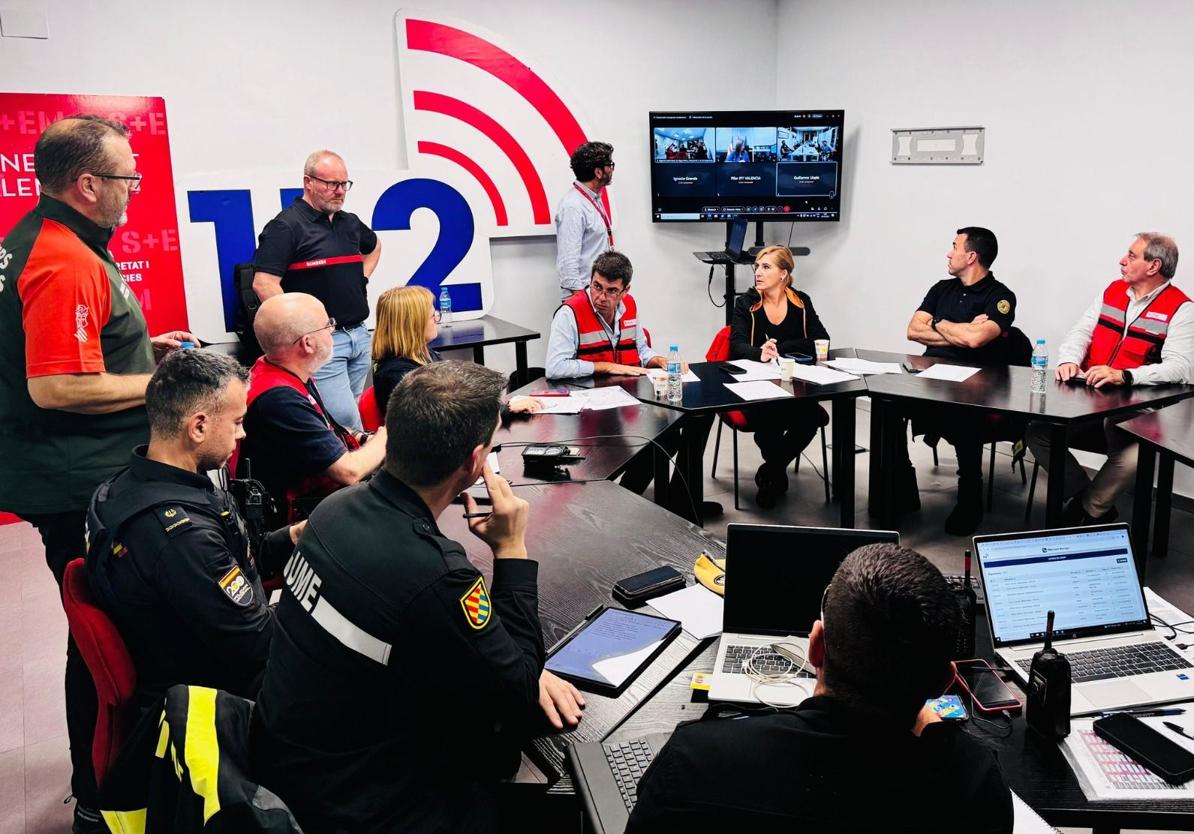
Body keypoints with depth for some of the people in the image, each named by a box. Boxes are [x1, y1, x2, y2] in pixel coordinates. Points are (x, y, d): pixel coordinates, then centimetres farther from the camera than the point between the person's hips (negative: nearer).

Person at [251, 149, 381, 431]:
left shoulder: (350, 223, 13)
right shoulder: (285, 226, -9)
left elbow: (374, 246, 37)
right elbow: (263, 284, -18)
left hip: (359, 335, 8)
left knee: (351, 413, 13)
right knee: (346, 421, -13)